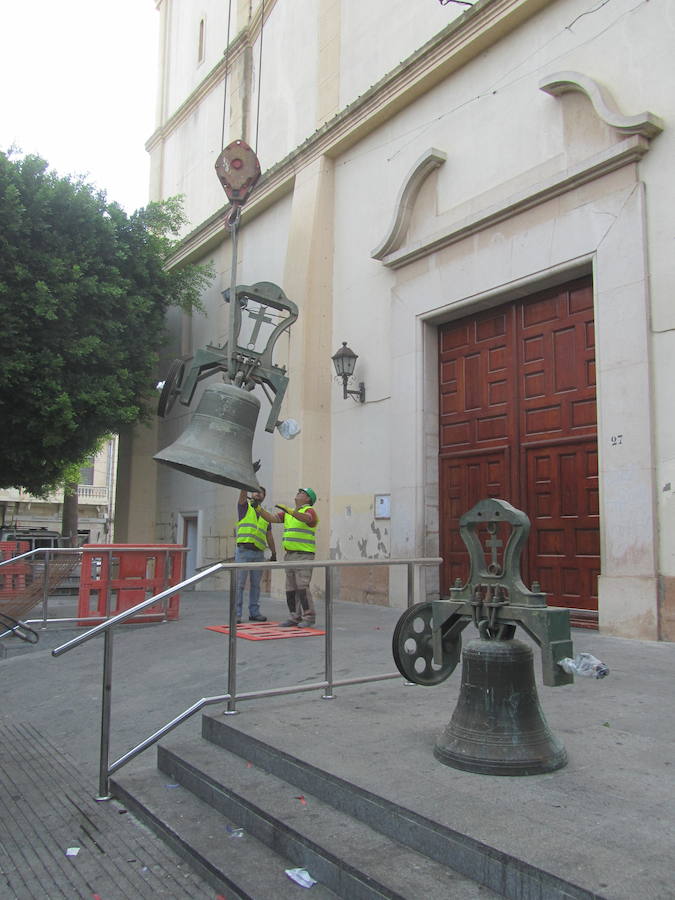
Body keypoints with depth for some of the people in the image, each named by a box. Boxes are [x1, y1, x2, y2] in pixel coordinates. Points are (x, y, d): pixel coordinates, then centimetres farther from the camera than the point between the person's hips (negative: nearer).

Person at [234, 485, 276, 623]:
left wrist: (274, 553, 15)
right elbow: (243, 491, -9)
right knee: (239, 583, -5)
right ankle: (236, 614, -3)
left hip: (259, 553, 4)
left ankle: (254, 613, 13)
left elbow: (269, 536, 20)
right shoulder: (245, 507, 8)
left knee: (255, 584, 7)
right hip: (243, 551, -4)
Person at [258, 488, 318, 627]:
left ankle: (309, 617, -7)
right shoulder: (288, 513, 17)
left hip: (303, 556, -8)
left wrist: (289, 510, -42)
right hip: (289, 555, 8)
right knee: (291, 589, 6)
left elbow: (305, 518, -30)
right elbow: (271, 518, 9)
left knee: (302, 587, -13)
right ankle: (295, 618, 12)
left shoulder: (310, 511, -6)